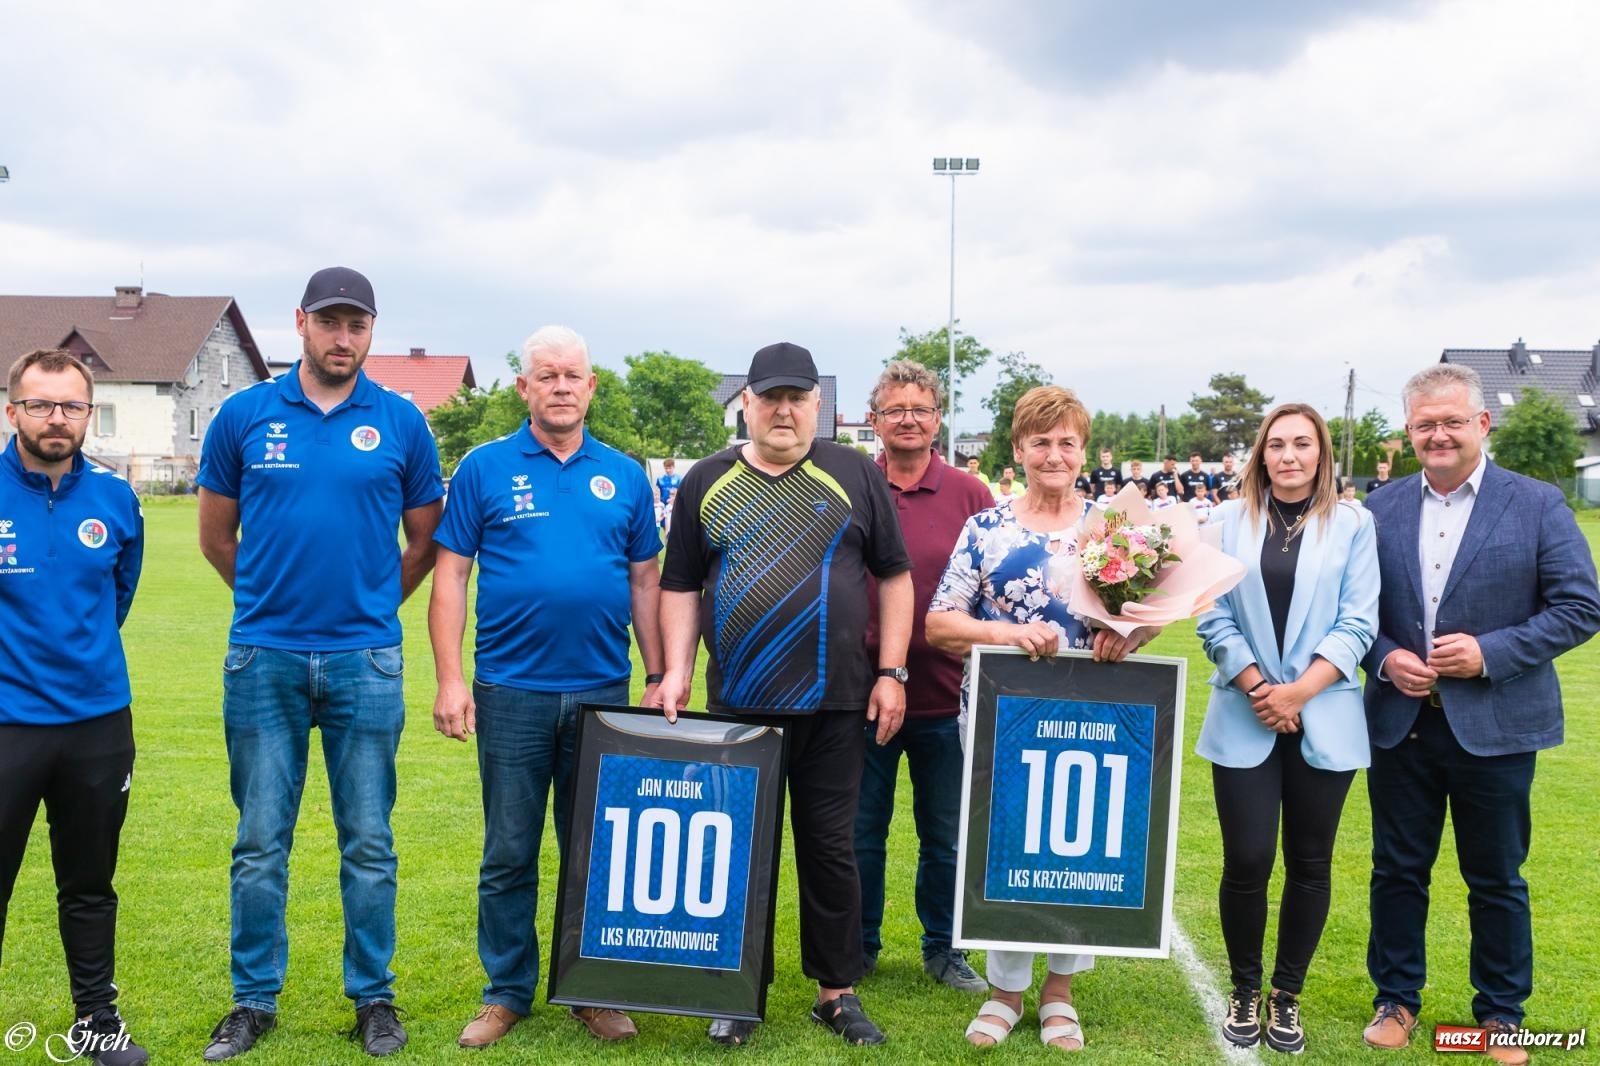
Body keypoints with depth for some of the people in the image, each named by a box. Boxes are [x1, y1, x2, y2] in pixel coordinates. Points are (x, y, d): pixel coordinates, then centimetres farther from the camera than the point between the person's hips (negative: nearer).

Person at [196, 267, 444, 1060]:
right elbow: (216, 535, 12)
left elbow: (425, 541, 11)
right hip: (264, 659, 1)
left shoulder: (401, 422, 1)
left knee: (368, 842, 7)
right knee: (260, 843, 8)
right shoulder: (244, 415, 3)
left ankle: (374, 997, 20)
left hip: (366, 660, 0)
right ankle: (254, 999, 22)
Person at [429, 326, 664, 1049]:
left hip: (604, 692, 2)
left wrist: (658, 677, 7)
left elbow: (644, 580, 11)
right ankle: (507, 994, 22)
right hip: (511, 692, -2)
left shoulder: (625, 476, 7)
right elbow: (450, 576, -1)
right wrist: (449, 678, -8)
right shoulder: (485, 468, 0)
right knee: (509, 855, 7)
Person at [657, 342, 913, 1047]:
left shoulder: (854, 476, 4)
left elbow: (893, 576, 5)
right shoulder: (706, 482, 8)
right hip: (737, 703, 1)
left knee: (830, 848, 7)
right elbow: (680, 587, 9)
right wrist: (676, 673, -1)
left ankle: (837, 991, 22)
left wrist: (891, 672, -2)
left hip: (834, 704, -1)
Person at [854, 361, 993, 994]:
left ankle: (943, 948, 29)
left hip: (946, 697, 1)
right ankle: (858, 946, 29)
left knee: (945, 836, 13)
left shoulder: (968, 495, 1)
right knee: (861, 833, 12)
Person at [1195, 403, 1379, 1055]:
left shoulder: (1352, 525, 2)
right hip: (1244, 722, 0)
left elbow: (1357, 624, -3)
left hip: (1325, 721, 0)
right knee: (1247, 862, -2)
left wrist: (1298, 691, -13)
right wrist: (1259, 690, -10)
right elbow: (1215, 618, 1)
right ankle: (1245, 990, 20)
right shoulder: (1229, 523, 4)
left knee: (1310, 864, 8)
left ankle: (1288, 995, 24)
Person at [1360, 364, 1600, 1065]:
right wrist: (1384, 658, -10)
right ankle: (1397, 999, 28)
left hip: (1495, 727, -2)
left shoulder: (1536, 505, -4)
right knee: (1397, 871, 12)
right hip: (1400, 724, 3)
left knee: (1497, 880, 10)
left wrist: (1490, 653, -16)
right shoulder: (1381, 509, 4)